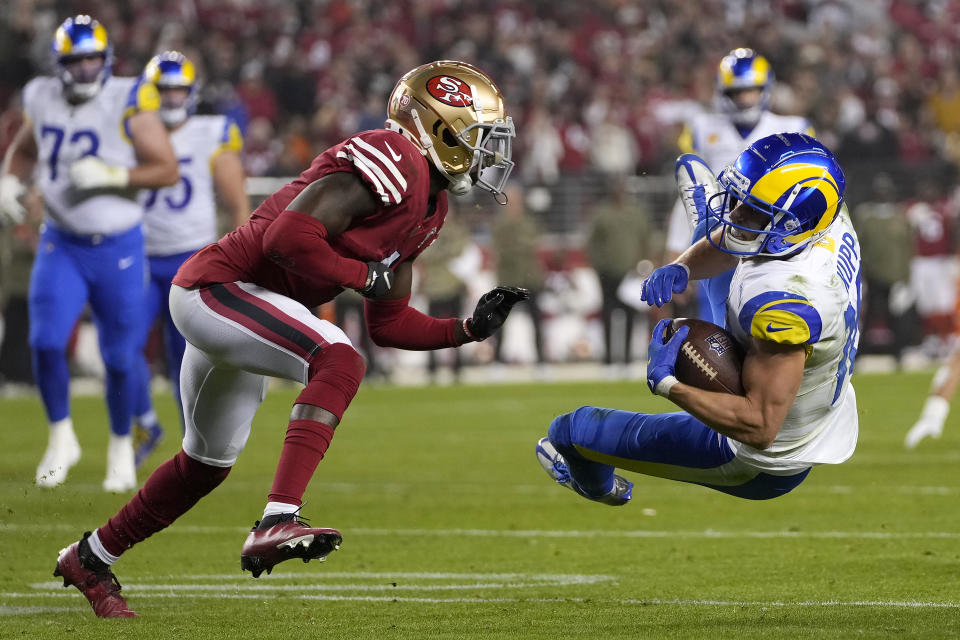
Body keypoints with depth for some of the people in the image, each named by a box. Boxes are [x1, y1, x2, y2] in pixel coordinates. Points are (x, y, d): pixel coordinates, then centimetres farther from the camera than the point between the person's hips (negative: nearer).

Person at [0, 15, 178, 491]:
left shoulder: (128, 104, -13)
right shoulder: (43, 101, -1)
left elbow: (167, 170, -13)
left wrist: (113, 175, -25)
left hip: (118, 247, -2)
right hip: (61, 246, 2)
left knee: (120, 358, 6)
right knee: (45, 343, -15)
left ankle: (121, 447, 29)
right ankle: (61, 439, 6)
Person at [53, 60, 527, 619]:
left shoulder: (429, 207, 12)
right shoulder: (393, 162, -19)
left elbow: (388, 325, 16)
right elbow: (287, 237, -29)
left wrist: (470, 330, 5)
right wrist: (365, 274, -17)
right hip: (219, 285, -11)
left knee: (208, 465, 24)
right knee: (339, 362, -31)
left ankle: (89, 559, 43)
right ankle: (277, 523, -40)